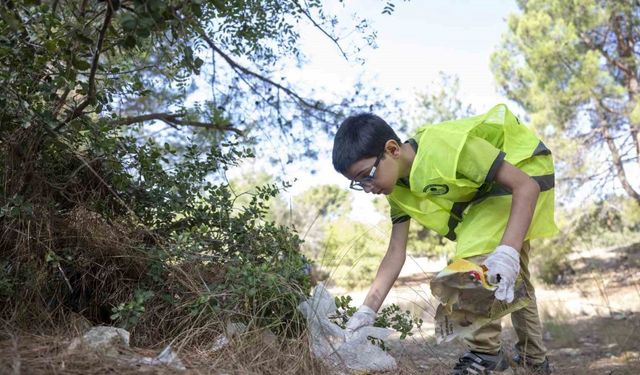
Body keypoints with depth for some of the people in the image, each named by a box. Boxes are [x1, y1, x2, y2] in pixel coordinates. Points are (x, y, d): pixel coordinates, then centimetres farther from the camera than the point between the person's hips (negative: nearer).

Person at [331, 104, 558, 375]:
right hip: (486, 189, 9)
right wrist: (368, 310, -17)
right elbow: (396, 252, -9)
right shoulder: (398, 189, -12)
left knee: (473, 255, -24)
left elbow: (526, 185, -36)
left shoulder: (446, 146, -38)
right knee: (512, 276, 20)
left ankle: (485, 352, -6)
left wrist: (507, 252, -47)